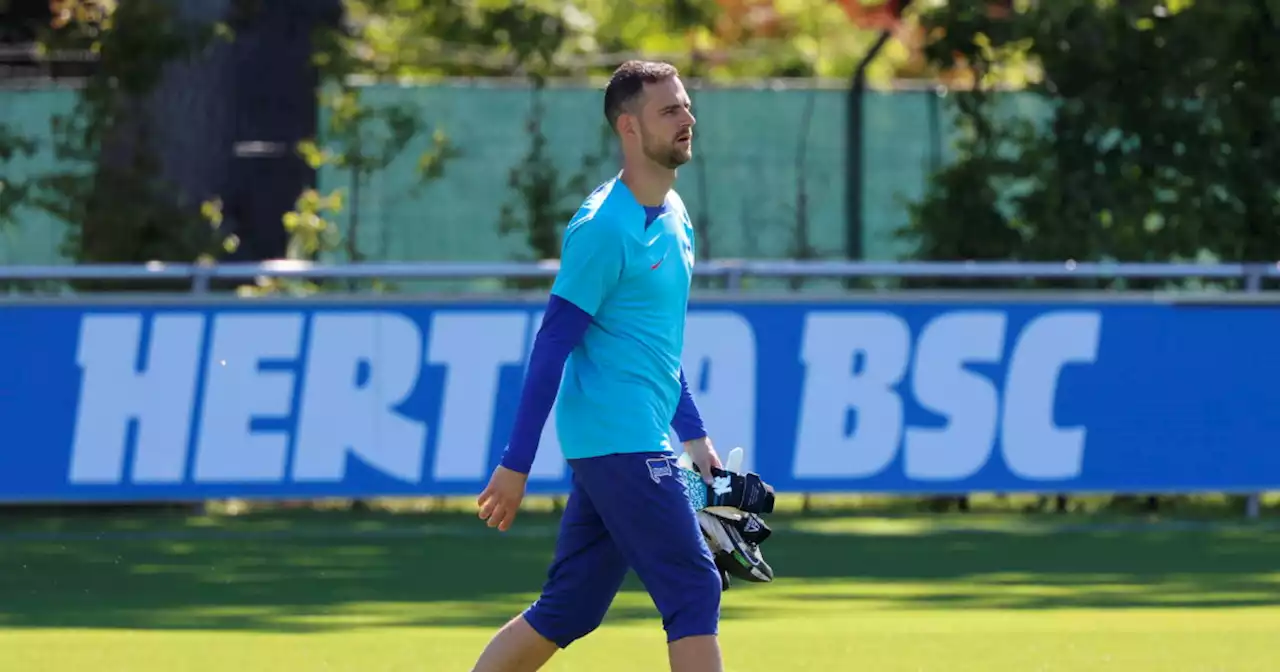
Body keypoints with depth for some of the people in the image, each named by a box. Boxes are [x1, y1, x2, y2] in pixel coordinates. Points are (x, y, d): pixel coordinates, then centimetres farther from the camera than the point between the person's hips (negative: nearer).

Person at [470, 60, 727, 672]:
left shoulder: (675, 218, 14)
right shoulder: (603, 227, -14)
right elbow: (551, 347, -14)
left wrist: (693, 433, 22)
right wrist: (515, 465, -15)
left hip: (640, 444, 9)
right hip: (616, 441, -9)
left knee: (565, 612, 10)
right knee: (694, 593, -10)